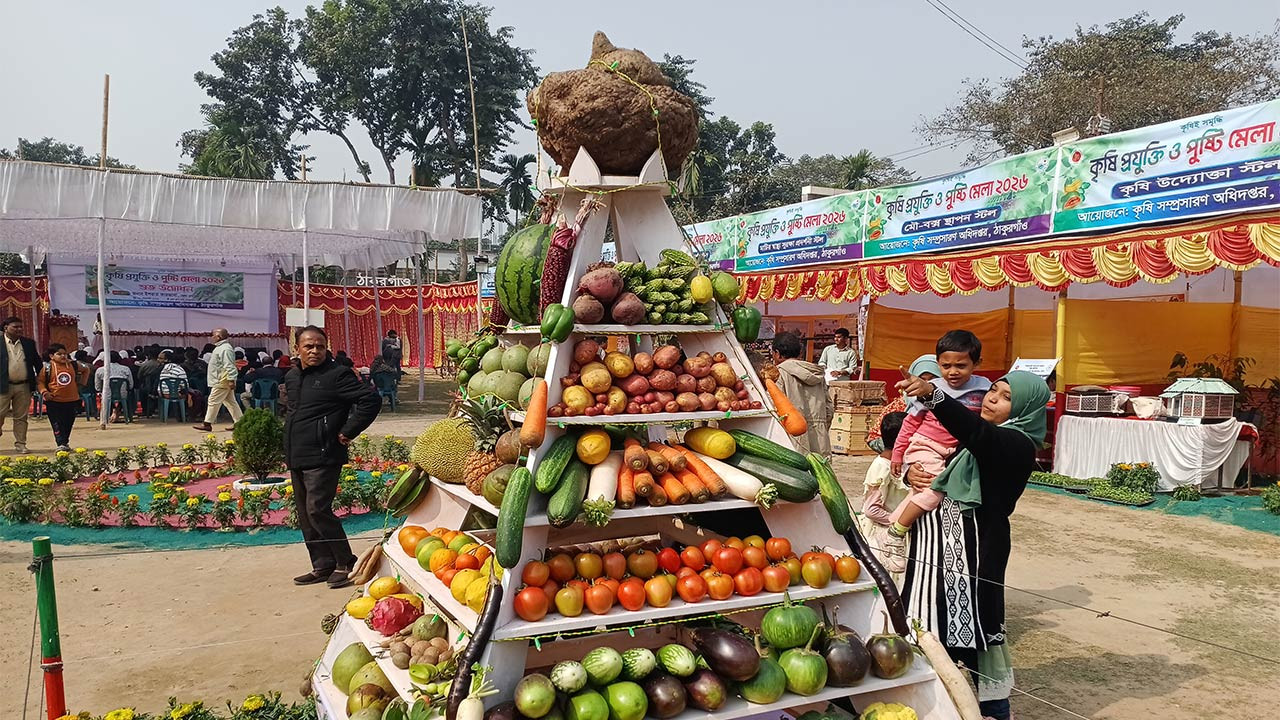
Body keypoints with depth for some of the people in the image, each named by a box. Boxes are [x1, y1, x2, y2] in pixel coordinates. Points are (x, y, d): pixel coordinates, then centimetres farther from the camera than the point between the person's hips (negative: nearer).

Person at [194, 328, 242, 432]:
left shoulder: (225, 349, -17)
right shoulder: (220, 348, 18)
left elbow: (230, 366, -24)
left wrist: (231, 380, -28)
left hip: (222, 382, -11)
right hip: (221, 381, 11)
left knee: (213, 401, -6)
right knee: (231, 402, 10)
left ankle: (207, 424, -1)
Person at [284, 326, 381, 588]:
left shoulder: (337, 375, -11)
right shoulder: (292, 377, 14)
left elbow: (371, 399, -18)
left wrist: (348, 432, -15)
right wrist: (289, 452, 20)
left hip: (323, 457, -8)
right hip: (297, 458, 9)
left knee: (317, 510, -12)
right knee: (305, 515, 11)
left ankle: (346, 562, 3)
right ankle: (322, 566, 22)